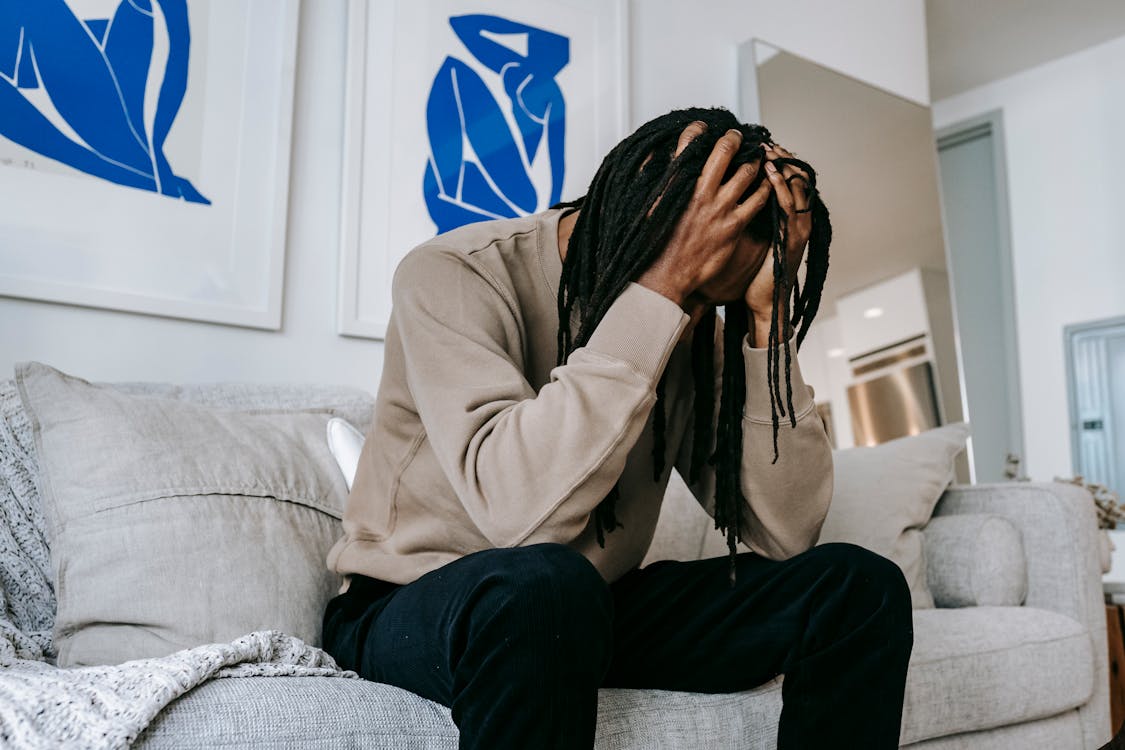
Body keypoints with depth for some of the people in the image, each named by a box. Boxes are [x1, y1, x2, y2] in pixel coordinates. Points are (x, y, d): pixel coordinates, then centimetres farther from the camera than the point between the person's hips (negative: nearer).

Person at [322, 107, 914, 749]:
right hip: (411, 610, -4)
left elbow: (786, 534, -13)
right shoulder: (451, 277, -18)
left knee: (861, 585, -10)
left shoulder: (696, 327, -3)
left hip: (594, 608, 5)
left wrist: (767, 315, -20)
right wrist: (661, 290, -32)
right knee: (542, 583, -40)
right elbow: (522, 512, -35)